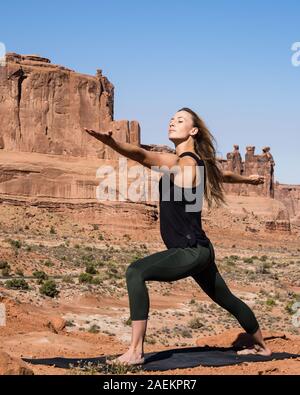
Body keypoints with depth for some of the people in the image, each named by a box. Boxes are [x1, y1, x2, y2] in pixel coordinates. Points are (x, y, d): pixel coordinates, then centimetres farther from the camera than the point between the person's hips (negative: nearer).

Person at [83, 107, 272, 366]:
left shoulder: (183, 162, -13)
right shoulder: (198, 162, 12)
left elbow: (141, 155, -30)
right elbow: (224, 175, 32)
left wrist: (110, 141, -45)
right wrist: (248, 179, 53)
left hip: (191, 252, -10)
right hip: (199, 251, 10)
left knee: (136, 272, -23)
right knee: (227, 300, 27)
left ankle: (135, 352, -27)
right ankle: (262, 346, 48)